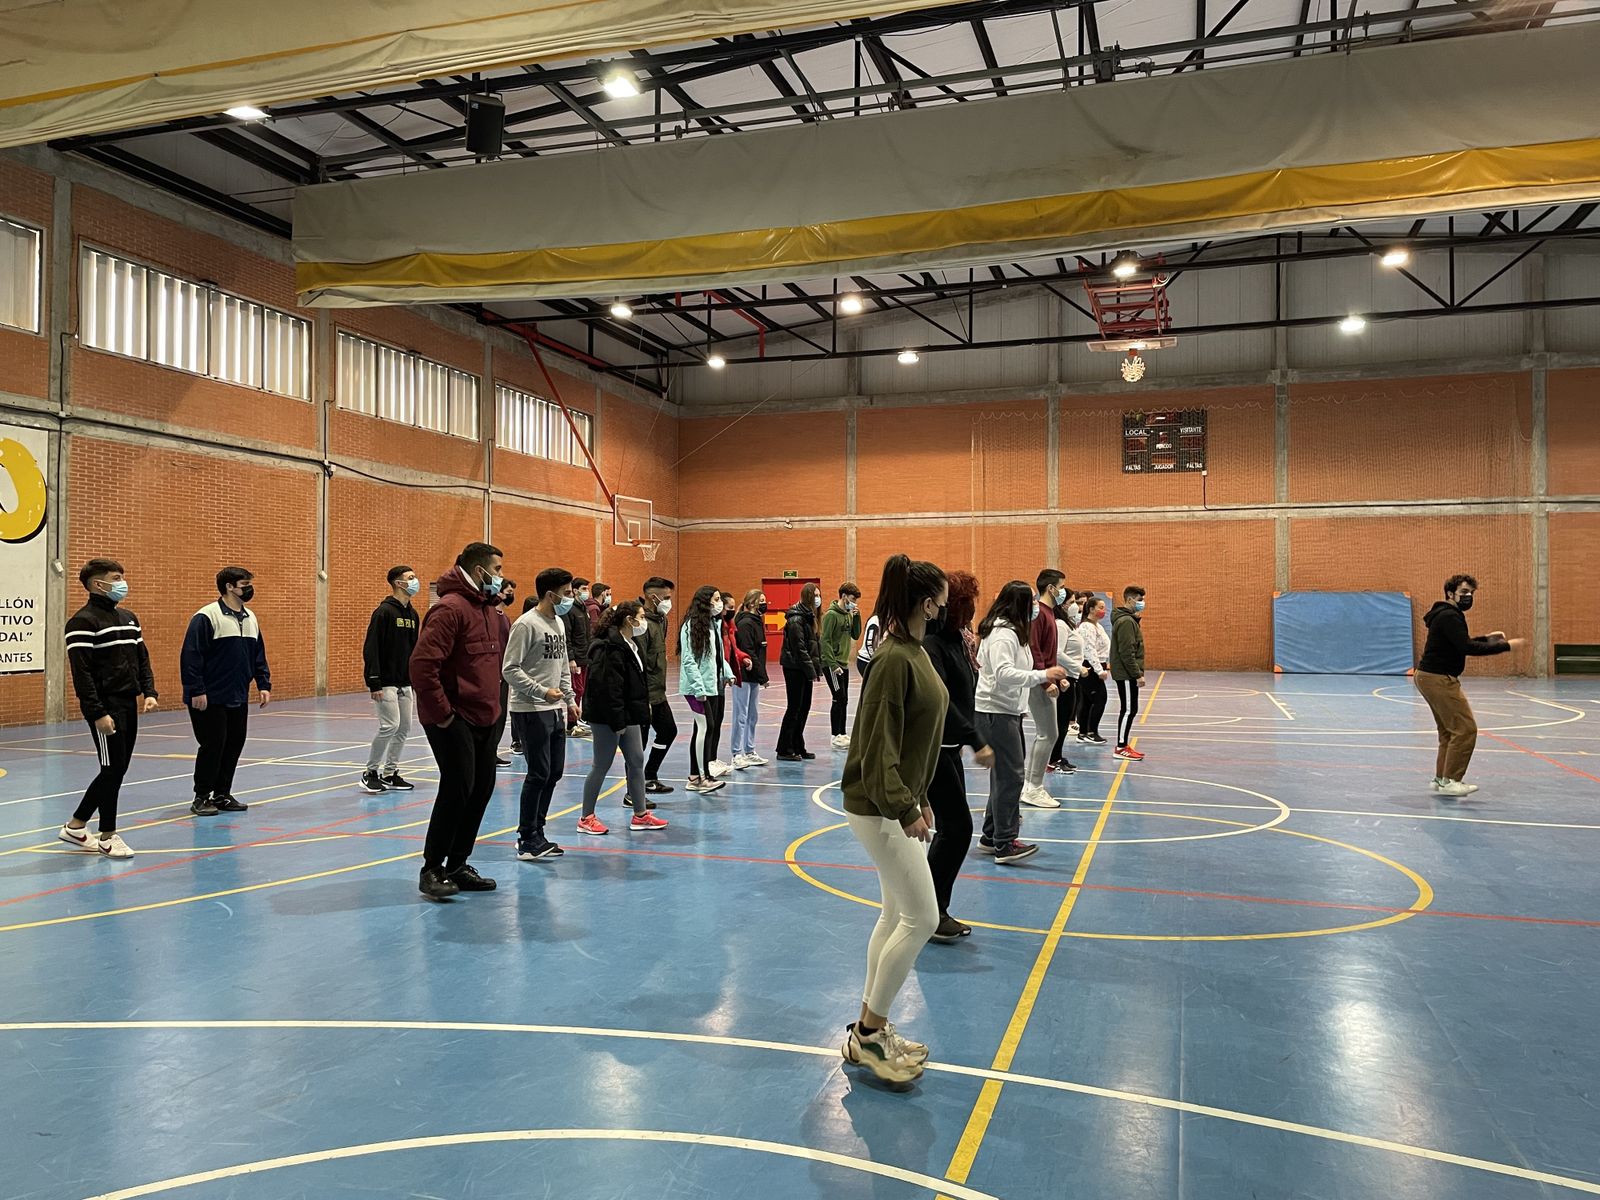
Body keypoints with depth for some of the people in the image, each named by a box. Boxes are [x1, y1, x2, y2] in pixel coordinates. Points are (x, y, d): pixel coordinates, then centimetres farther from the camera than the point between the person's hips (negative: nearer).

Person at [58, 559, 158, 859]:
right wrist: (97, 714, -20)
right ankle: (108, 836, 10)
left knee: (118, 769, 12)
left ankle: (75, 827, 26)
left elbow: (142, 659, 19)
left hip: (128, 706, 8)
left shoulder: (129, 618, 14)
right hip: (105, 707, -8)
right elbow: (81, 673, -16)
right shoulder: (83, 622, -12)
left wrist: (149, 693, 5)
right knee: (113, 769, -4)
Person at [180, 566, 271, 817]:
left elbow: (259, 657, 17)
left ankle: (222, 794, 21)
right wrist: (196, 691, -19)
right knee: (212, 746, -4)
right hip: (210, 699, -7)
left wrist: (264, 685, 8)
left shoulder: (250, 618, 12)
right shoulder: (206, 617, -13)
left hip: (238, 699, 7)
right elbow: (191, 656, -17)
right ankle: (201, 798, 10)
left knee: (234, 745, 9)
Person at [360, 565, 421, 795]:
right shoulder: (384, 611, -12)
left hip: (405, 684, 8)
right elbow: (371, 648, -16)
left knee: (404, 729, 8)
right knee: (390, 725, -12)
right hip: (385, 683, -8)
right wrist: (374, 683, -20)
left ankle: (389, 773, 19)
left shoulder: (413, 614, 12)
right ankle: (370, 772, 3)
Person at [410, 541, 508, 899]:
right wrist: (441, 714, -20)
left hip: (485, 718, 9)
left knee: (482, 788, 11)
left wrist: (496, 707, 14)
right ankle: (432, 870, 5)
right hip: (453, 719, -9)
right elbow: (422, 664, -24)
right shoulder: (450, 608, -16)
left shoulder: (492, 610, 13)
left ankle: (457, 866, 22)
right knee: (457, 788, -9)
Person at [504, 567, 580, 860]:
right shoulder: (526, 624, -14)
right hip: (530, 712, -9)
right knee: (538, 773, -6)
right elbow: (510, 669, -17)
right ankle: (527, 839, 6)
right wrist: (543, 692, -21)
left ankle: (537, 832, 22)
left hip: (555, 710, 9)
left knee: (554, 772, 10)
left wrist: (570, 699, 16)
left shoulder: (559, 622, 13)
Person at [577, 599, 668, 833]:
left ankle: (640, 815, 21)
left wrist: (642, 710, 15)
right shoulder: (610, 647, -20)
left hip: (628, 715, 10)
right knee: (602, 765, 0)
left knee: (636, 762, 12)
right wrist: (617, 721, -22)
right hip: (607, 717, -10)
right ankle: (587, 818, 12)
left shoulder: (631, 644, 12)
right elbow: (608, 687, -24)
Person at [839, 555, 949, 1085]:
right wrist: (905, 808, -20)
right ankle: (868, 1034, 9)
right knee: (922, 917, -5)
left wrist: (918, 799, 15)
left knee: (897, 913, 15)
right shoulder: (894, 658, -21)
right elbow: (878, 744, -22)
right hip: (878, 806, -10)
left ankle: (870, 1029, 27)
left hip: (898, 801, 10)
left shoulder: (915, 653, 8)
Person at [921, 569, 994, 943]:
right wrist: (976, 741, -28)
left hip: (948, 747, 10)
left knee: (952, 829, 13)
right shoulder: (931, 644, -19)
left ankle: (935, 911, 22)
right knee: (957, 828, -6)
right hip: (931, 747, -10)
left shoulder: (957, 640, 10)